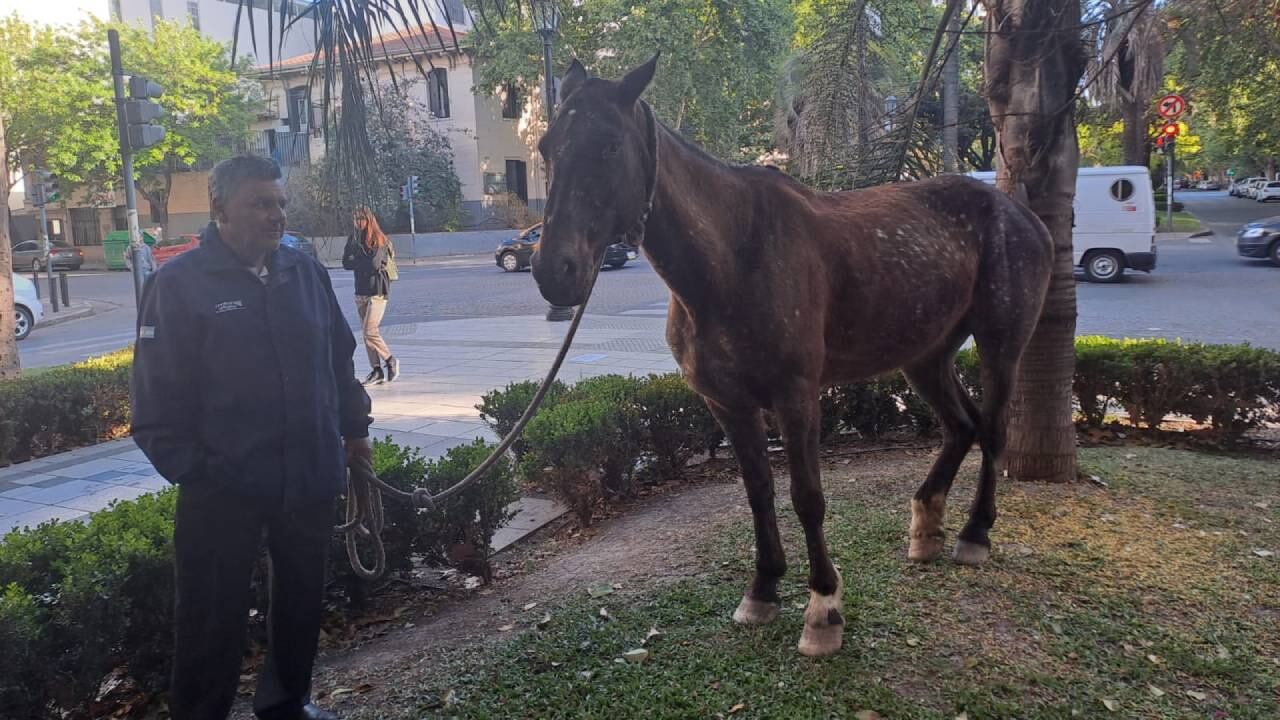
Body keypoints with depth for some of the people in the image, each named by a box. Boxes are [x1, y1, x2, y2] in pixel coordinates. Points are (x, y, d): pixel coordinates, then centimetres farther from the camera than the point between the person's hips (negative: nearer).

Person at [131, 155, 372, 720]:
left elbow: (340, 358, 14)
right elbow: (158, 391, -8)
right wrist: (186, 467, -11)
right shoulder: (179, 283, -8)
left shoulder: (306, 273, 6)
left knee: (303, 597, 19)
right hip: (224, 487, -5)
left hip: (311, 477, 5)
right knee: (214, 615, 6)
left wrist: (354, 427, 14)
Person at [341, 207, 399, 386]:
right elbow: (346, 263, 5)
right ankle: (377, 370, 12)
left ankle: (391, 361, 7)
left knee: (370, 332, -12)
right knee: (367, 332, 6)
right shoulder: (353, 239, 9)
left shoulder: (380, 240, -8)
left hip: (377, 291, -6)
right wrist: (364, 262, -8)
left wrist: (356, 261, -3)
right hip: (361, 291, 6)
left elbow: (374, 264, -17)